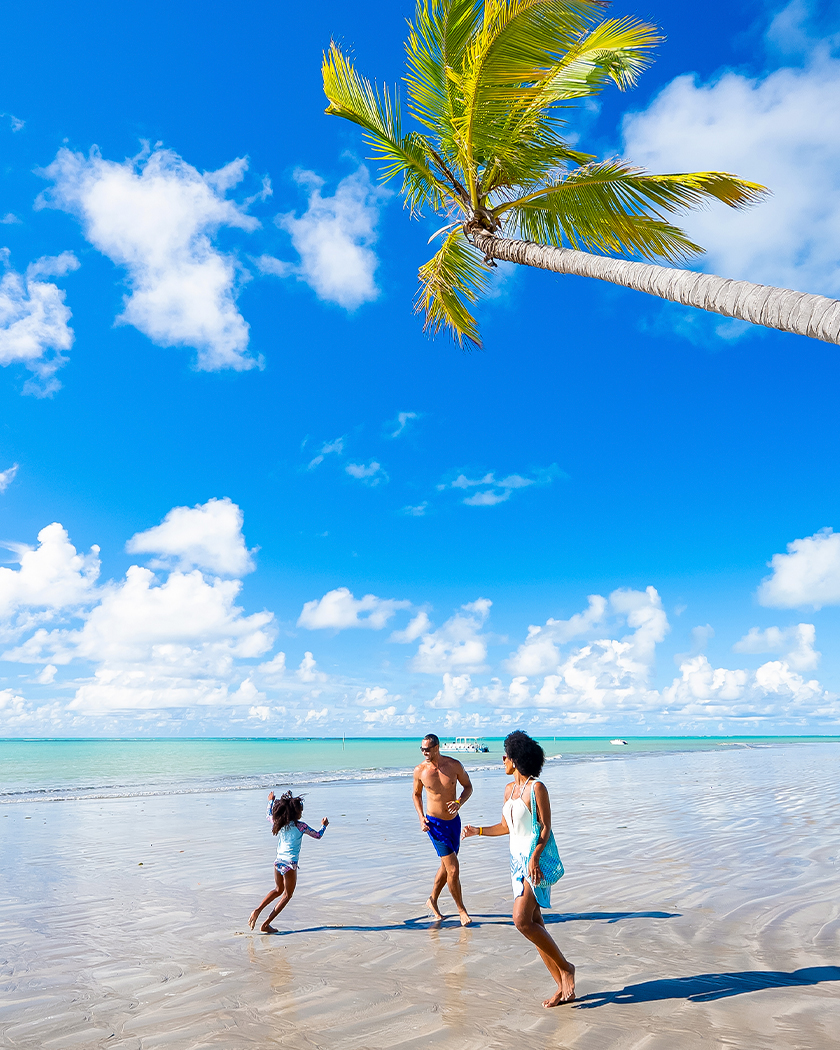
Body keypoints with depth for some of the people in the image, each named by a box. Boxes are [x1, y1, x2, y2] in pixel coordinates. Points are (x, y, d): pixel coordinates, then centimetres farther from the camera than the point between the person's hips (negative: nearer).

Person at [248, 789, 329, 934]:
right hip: (290, 865, -6)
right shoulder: (300, 826, -11)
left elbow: (268, 815, 24)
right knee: (286, 895, 10)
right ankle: (266, 924, 7)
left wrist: (270, 801, 38)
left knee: (278, 890, 28)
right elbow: (317, 835, 3)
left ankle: (257, 910, 13)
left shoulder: (278, 822, 1)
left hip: (278, 862, 6)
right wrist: (324, 826, 23)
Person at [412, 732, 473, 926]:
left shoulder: (454, 765, -10)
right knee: (453, 869, -8)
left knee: (446, 867, 18)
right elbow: (416, 794, 6)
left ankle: (432, 900, 39)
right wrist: (421, 818, -6)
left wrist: (459, 802, -15)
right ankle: (461, 909, 12)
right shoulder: (420, 770, -11)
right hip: (435, 823, -3)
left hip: (454, 821, 3)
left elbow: (468, 786, 3)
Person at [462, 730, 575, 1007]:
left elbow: (546, 828, -13)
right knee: (534, 924, 7)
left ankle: (565, 967, 3)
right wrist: (477, 831, 13)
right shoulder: (509, 789, 12)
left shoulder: (536, 787, -11)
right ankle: (564, 988, 16)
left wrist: (534, 857, -23)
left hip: (534, 860, -8)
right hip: (517, 859, 8)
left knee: (522, 920, -15)